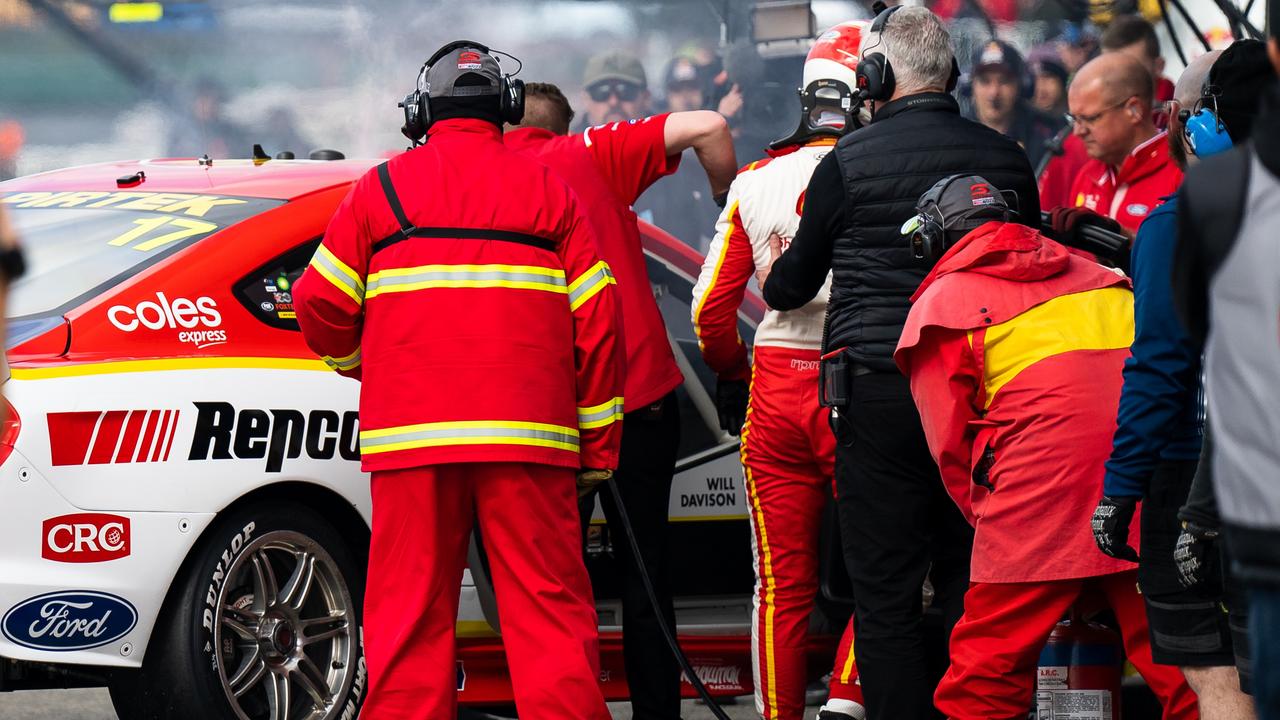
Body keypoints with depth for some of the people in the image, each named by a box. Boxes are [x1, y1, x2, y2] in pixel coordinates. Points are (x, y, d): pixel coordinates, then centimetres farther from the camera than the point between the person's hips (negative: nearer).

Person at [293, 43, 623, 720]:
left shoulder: (382, 187, 8)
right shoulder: (550, 191, 10)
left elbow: (320, 303, 7)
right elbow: (595, 323, 7)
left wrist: (360, 361, 29)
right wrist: (598, 448, 11)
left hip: (410, 435, 0)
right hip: (527, 436, 0)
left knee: (410, 611, 2)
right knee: (549, 608, 0)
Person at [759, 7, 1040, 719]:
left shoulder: (848, 162, -5)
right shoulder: (1005, 157, 5)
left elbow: (792, 283, 7)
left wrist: (776, 288, 30)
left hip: (879, 393, -4)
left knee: (887, 594, -1)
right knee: (972, 587, 8)